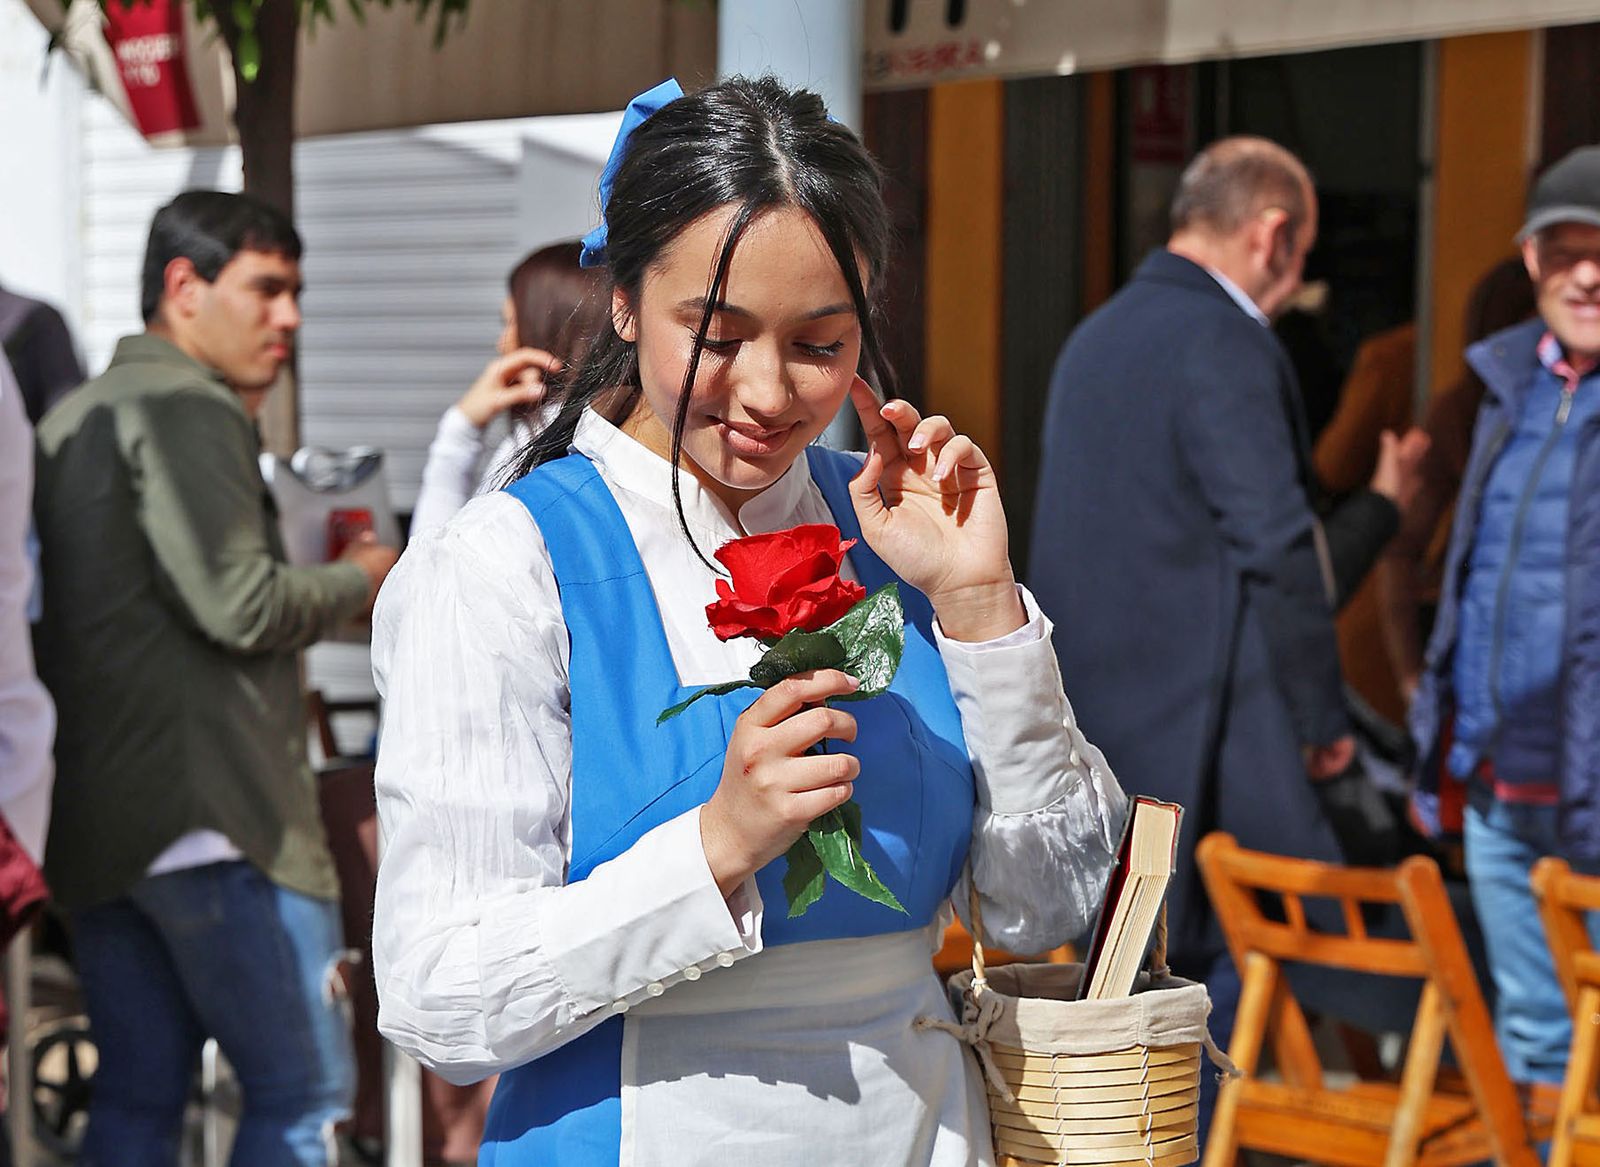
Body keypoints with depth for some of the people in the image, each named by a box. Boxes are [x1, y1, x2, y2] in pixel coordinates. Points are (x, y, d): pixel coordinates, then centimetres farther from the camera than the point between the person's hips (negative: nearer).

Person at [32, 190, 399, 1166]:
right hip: (212, 823, -9)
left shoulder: (72, 419, 20)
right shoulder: (187, 409, -9)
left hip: (94, 828, 9)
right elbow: (239, 605, -16)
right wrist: (362, 581, 0)